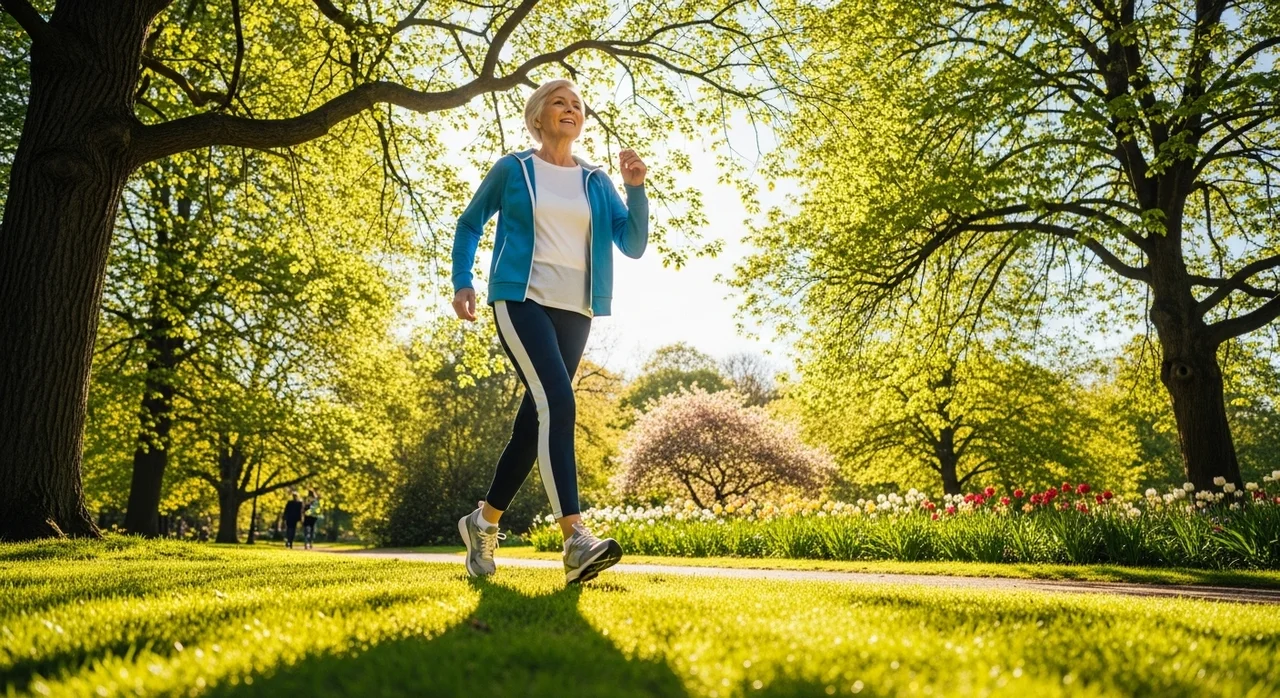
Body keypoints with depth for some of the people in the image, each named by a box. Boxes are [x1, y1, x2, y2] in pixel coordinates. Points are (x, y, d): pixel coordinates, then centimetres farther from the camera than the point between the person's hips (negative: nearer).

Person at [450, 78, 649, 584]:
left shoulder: (597, 181, 14)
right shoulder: (512, 169, 7)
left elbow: (633, 245, 7)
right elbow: (469, 224, 15)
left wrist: (636, 188, -6)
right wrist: (462, 282, 2)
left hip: (574, 313, 5)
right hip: (521, 301, -4)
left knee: (535, 419, 6)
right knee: (556, 402, -24)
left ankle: (484, 521, 24)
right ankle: (576, 540, -29)